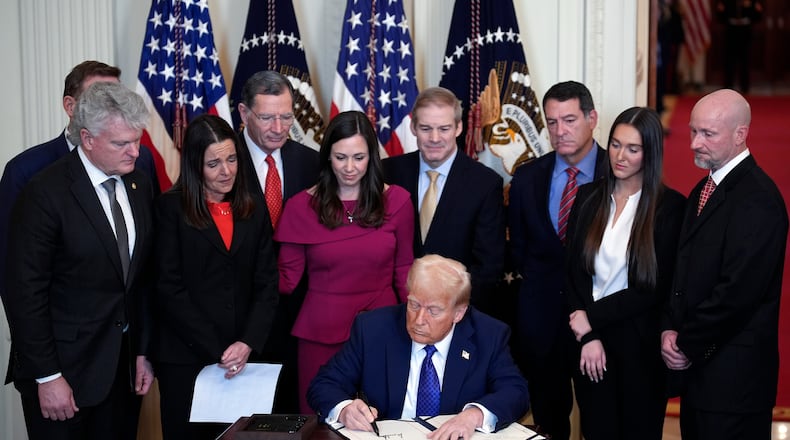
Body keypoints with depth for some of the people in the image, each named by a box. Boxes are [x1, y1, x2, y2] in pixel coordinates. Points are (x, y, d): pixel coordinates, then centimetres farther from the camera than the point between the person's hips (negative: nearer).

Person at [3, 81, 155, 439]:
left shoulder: (140, 186, 5)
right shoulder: (45, 194, -14)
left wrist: (143, 350, 9)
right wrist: (46, 376, -15)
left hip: (124, 366, 5)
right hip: (65, 367, -5)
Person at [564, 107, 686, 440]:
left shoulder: (670, 206, -8)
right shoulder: (587, 198, 4)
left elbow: (657, 287, -11)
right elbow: (573, 272, 1)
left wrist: (594, 318, -12)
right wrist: (588, 336, -11)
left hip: (640, 343, -3)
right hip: (588, 341, 3)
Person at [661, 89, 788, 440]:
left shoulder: (758, 198, -17)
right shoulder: (703, 190, 13)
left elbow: (738, 290, -22)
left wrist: (686, 344, -12)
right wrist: (670, 329, 0)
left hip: (733, 374, -8)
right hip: (696, 365, 8)